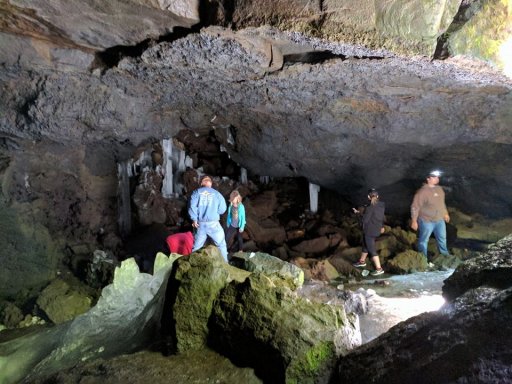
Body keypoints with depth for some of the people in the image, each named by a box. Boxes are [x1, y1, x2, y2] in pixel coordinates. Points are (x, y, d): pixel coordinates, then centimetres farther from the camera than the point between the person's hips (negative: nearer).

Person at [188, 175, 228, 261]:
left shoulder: (197, 192, 3)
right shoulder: (216, 193, 0)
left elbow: (192, 206, -9)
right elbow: (222, 209, 0)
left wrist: (194, 219, -2)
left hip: (200, 223, 2)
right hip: (213, 224, -2)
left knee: (196, 246, 14)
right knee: (221, 244, 13)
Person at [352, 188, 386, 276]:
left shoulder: (369, 207, -23)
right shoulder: (381, 205, 1)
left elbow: (365, 219, -20)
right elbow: (382, 217, 13)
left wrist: (358, 212, -5)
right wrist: (382, 226, 28)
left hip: (369, 231, -9)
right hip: (377, 230, 9)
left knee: (371, 249, -3)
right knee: (365, 245, 24)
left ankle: (379, 269, -3)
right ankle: (362, 261, 41)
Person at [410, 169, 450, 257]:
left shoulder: (439, 189, 5)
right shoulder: (422, 191, -21)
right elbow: (415, 207, -20)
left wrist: (445, 213, 24)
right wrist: (414, 221, -20)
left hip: (439, 220, 8)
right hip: (427, 221, -7)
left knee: (442, 238, 22)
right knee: (424, 240, 5)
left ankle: (445, 255, 43)